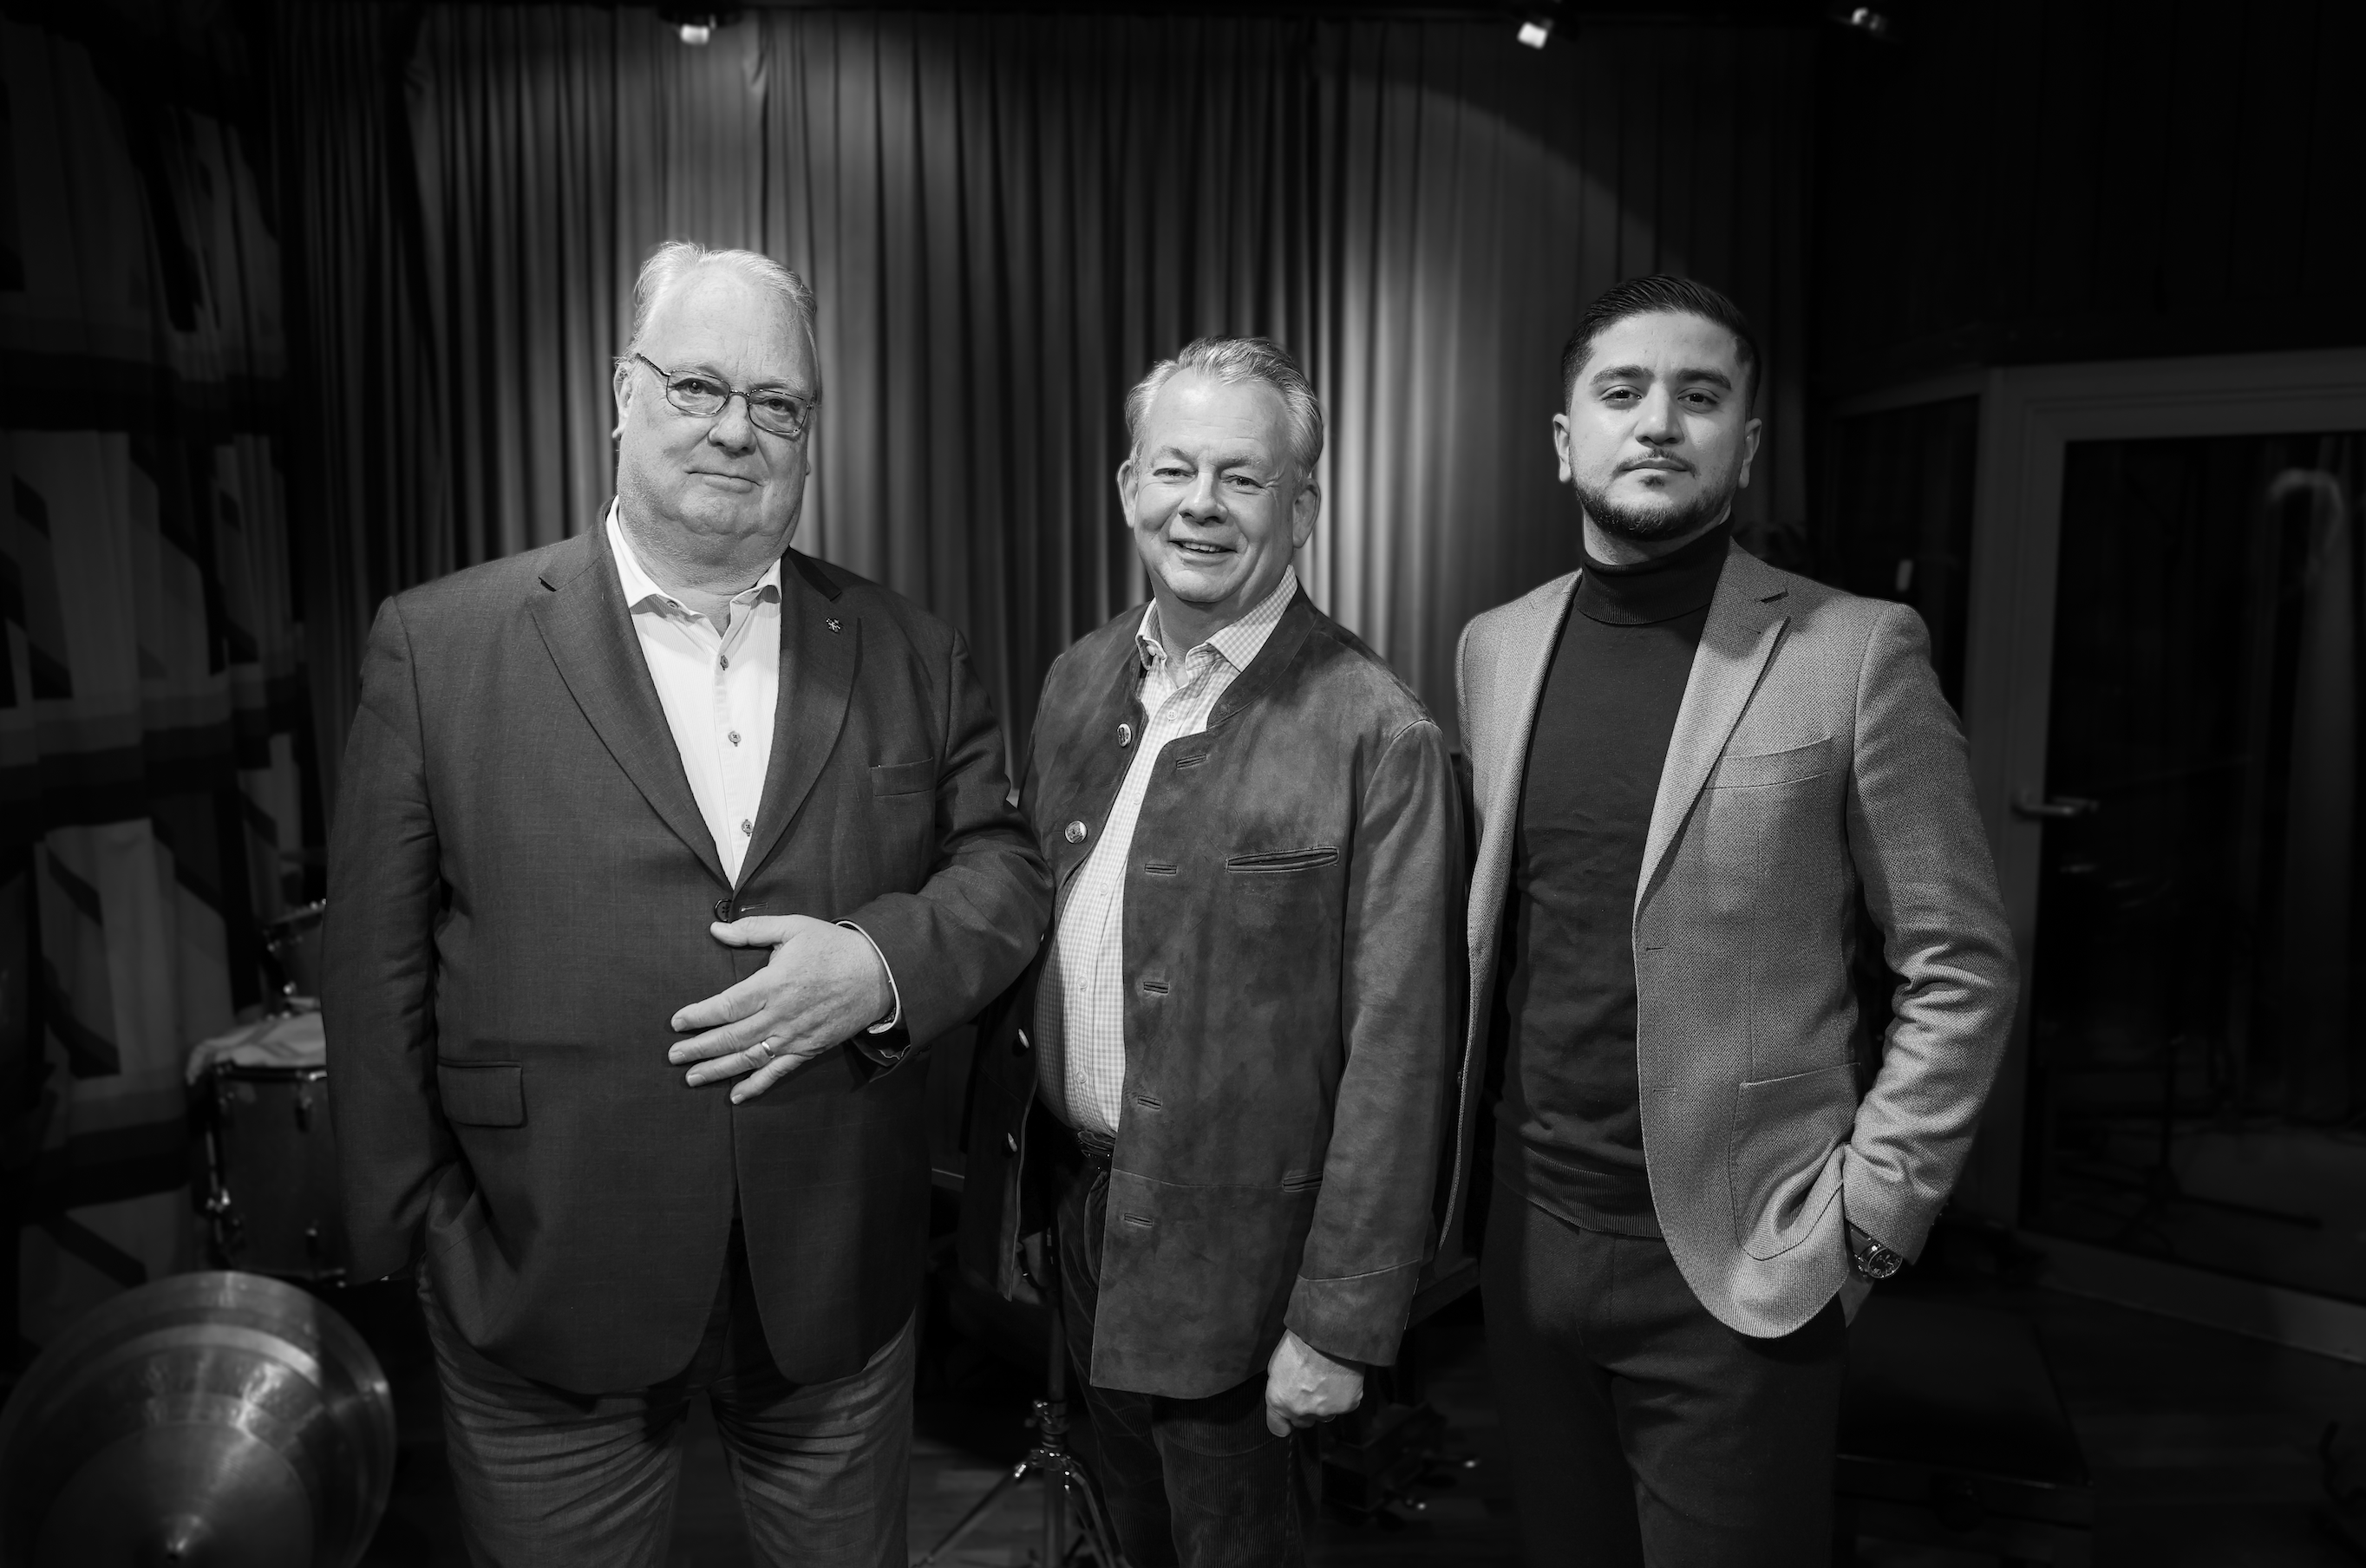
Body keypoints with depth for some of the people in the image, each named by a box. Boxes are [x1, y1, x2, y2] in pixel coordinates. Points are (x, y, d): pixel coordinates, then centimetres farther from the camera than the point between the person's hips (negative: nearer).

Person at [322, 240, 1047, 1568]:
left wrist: (883, 963, -16)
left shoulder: (911, 652, 2)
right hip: (545, 1296, -1)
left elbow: (1007, 867, 3)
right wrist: (423, 1232, -2)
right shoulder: (438, 645, -5)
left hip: (839, 1283, 2)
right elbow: (379, 966, -3)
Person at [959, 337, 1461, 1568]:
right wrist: (1002, 1153, 8)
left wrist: (1340, 1324, -16)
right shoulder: (1078, 681, 2)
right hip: (1071, 1185, 6)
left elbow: (1394, 1054, -18)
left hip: (1231, 1234, -5)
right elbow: (1028, 924, 9)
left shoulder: (1378, 737, -19)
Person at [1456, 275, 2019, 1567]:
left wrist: (1869, 1214, -9)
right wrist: (1467, 1146, 6)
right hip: (1530, 1238, 4)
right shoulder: (1494, 645, 4)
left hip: (1737, 1264, -4)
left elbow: (1962, 969, -5)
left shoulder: (1856, 652, -9)